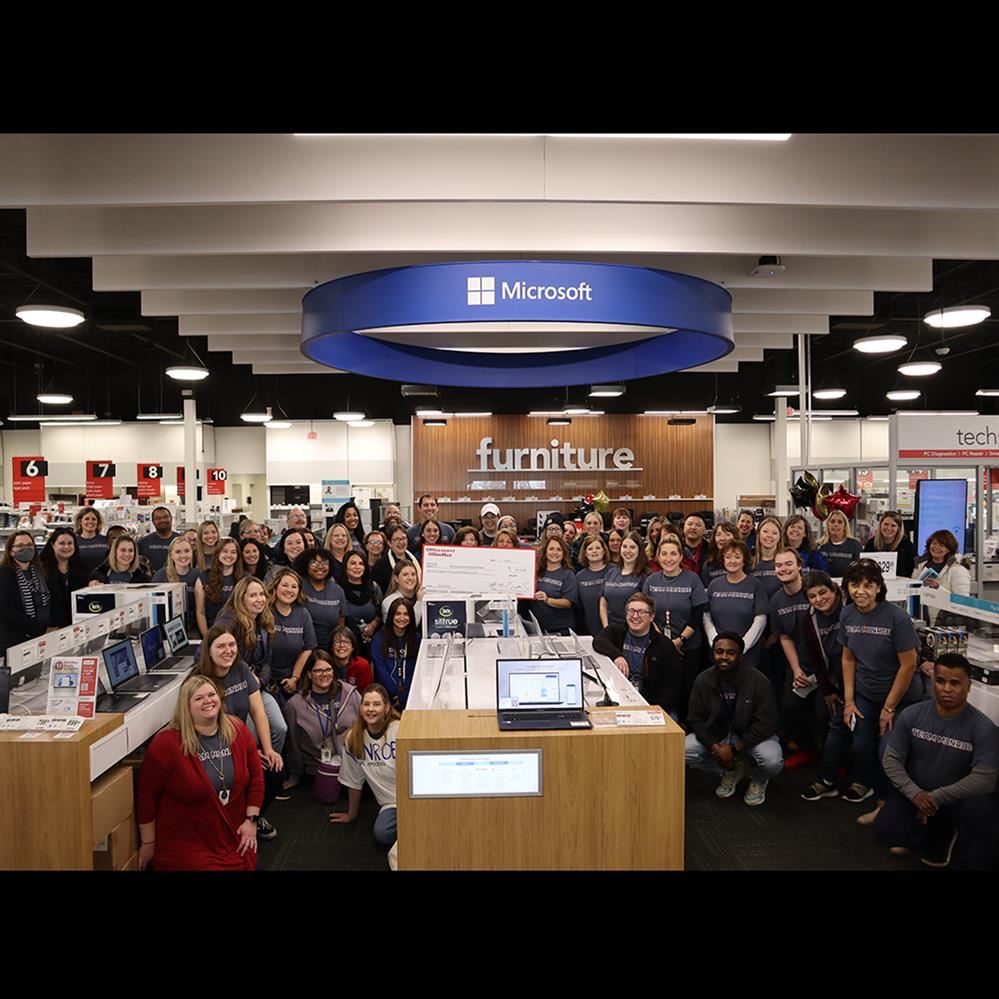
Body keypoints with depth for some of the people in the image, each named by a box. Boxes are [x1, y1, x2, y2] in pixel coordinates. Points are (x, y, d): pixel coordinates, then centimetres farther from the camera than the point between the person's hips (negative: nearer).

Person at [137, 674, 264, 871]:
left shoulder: (238, 731, -3)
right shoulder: (166, 744, -18)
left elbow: (255, 778, 5)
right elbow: (147, 797, -9)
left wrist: (251, 820, 0)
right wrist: (148, 844, -4)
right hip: (185, 845, -4)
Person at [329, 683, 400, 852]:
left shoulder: (400, 730, -11)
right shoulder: (353, 738, 1)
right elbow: (353, 781, 12)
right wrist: (351, 814, 19)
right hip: (390, 804, 3)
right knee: (382, 834, -26)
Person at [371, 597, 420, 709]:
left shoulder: (416, 639, 9)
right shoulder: (379, 639, 4)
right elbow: (381, 670, -2)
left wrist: (404, 695, -9)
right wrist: (397, 695, -10)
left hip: (410, 693, 1)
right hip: (387, 694, -1)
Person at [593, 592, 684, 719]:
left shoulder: (664, 645, 4)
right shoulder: (615, 631, 9)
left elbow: (673, 683, 0)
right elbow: (598, 641, -13)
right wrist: (617, 655, -32)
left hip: (652, 704, -1)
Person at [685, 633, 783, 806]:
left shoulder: (758, 681, -20)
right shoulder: (703, 681, -11)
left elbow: (766, 724, -19)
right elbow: (696, 720, -5)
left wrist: (734, 749, -23)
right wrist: (714, 746, -22)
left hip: (751, 737, -3)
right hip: (715, 735, 3)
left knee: (772, 762, -33)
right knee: (685, 751, -21)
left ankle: (759, 778, 8)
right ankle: (732, 770, 6)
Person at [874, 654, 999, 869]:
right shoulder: (911, 715, -9)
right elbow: (891, 759, -5)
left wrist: (937, 798, -23)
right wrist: (915, 793, -21)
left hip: (956, 799, -2)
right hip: (913, 794, 3)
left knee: (981, 808, -36)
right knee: (884, 831, -20)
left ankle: (972, 862, -5)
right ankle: (940, 835, 13)